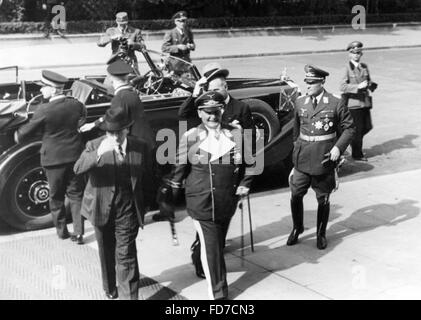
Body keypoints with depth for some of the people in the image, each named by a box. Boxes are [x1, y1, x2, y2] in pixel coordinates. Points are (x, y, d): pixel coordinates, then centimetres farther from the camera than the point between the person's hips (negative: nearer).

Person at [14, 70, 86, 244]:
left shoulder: (44, 110, -18)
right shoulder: (76, 104, -5)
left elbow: (28, 131, -7)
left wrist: (17, 135, 14)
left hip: (53, 158, -3)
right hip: (74, 156, 3)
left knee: (56, 196, 14)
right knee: (75, 194, 10)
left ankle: (61, 230, 23)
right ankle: (78, 232, 6)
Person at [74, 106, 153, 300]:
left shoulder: (141, 148, -5)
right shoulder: (94, 146, -9)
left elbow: (147, 177, 6)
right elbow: (78, 169, -24)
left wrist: (142, 204, 7)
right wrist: (99, 153, -39)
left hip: (128, 209, -1)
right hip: (102, 208, 2)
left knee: (126, 255, -7)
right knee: (106, 252, 19)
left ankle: (129, 296, 2)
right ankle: (110, 288, 41)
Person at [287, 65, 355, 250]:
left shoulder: (335, 104, -6)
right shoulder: (300, 103, 6)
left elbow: (349, 128, -2)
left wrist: (338, 147, -13)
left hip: (324, 159, -3)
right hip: (302, 159, 3)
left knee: (323, 199, 8)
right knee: (295, 195, 3)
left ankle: (321, 234, 27)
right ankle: (297, 228, 26)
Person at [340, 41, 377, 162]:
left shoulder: (364, 67, 11)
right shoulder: (347, 68, -9)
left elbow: (368, 81, 20)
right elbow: (343, 86, -17)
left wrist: (371, 85, -4)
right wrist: (358, 86, -27)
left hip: (365, 102, 6)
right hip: (353, 102, -6)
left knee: (368, 126, 9)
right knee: (357, 128, 0)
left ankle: (353, 139, 34)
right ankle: (357, 154, 15)